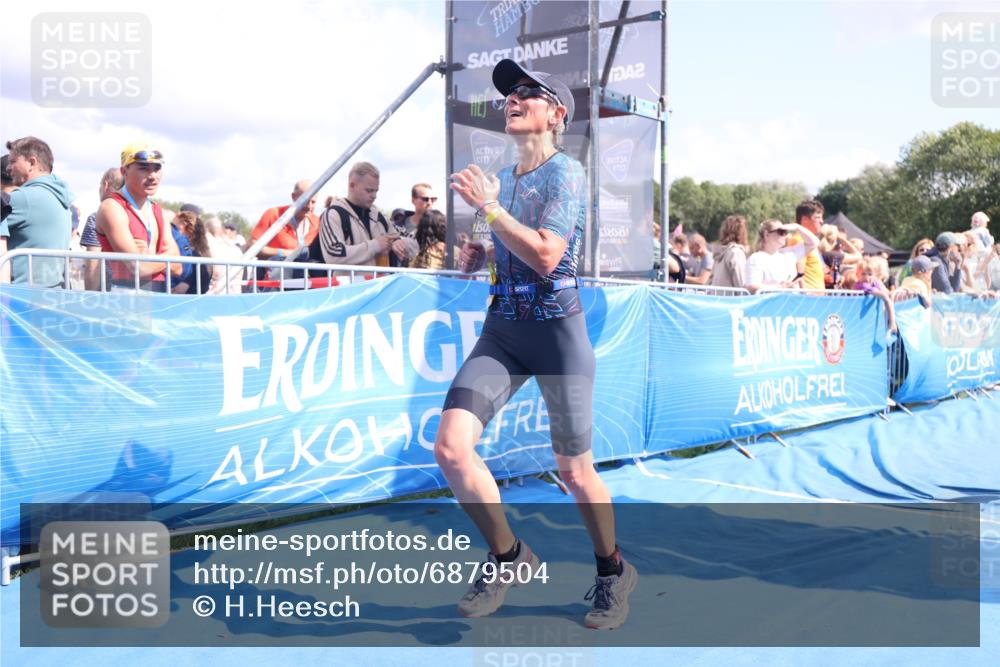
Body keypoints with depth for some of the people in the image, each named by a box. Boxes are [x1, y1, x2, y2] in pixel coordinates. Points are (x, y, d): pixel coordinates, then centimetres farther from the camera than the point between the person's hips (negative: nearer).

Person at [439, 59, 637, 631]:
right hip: (502, 330, 6)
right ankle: (509, 557, 11)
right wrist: (480, 256, 8)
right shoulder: (501, 180, 14)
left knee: (575, 471, 3)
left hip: (557, 331, -6)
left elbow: (546, 257, -21)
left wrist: (486, 206, -14)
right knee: (451, 446, -11)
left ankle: (614, 572, 30)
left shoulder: (567, 172, -8)